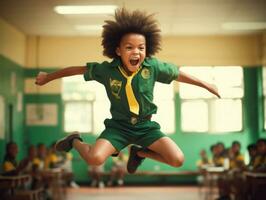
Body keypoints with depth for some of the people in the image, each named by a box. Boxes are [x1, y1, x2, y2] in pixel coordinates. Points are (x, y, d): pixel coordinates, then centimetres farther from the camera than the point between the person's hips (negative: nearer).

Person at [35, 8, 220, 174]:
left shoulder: (153, 67, -15)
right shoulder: (106, 70, -16)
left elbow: (178, 74, 2)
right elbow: (78, 69, -2)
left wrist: (206, 85, 11)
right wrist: (48, 77, 9)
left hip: (146, 126, 2)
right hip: (119, 126, -2)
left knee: (178, 160, -14)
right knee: (94, 159, -27)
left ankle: (139, 152, 14)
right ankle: (75, 141, 10)